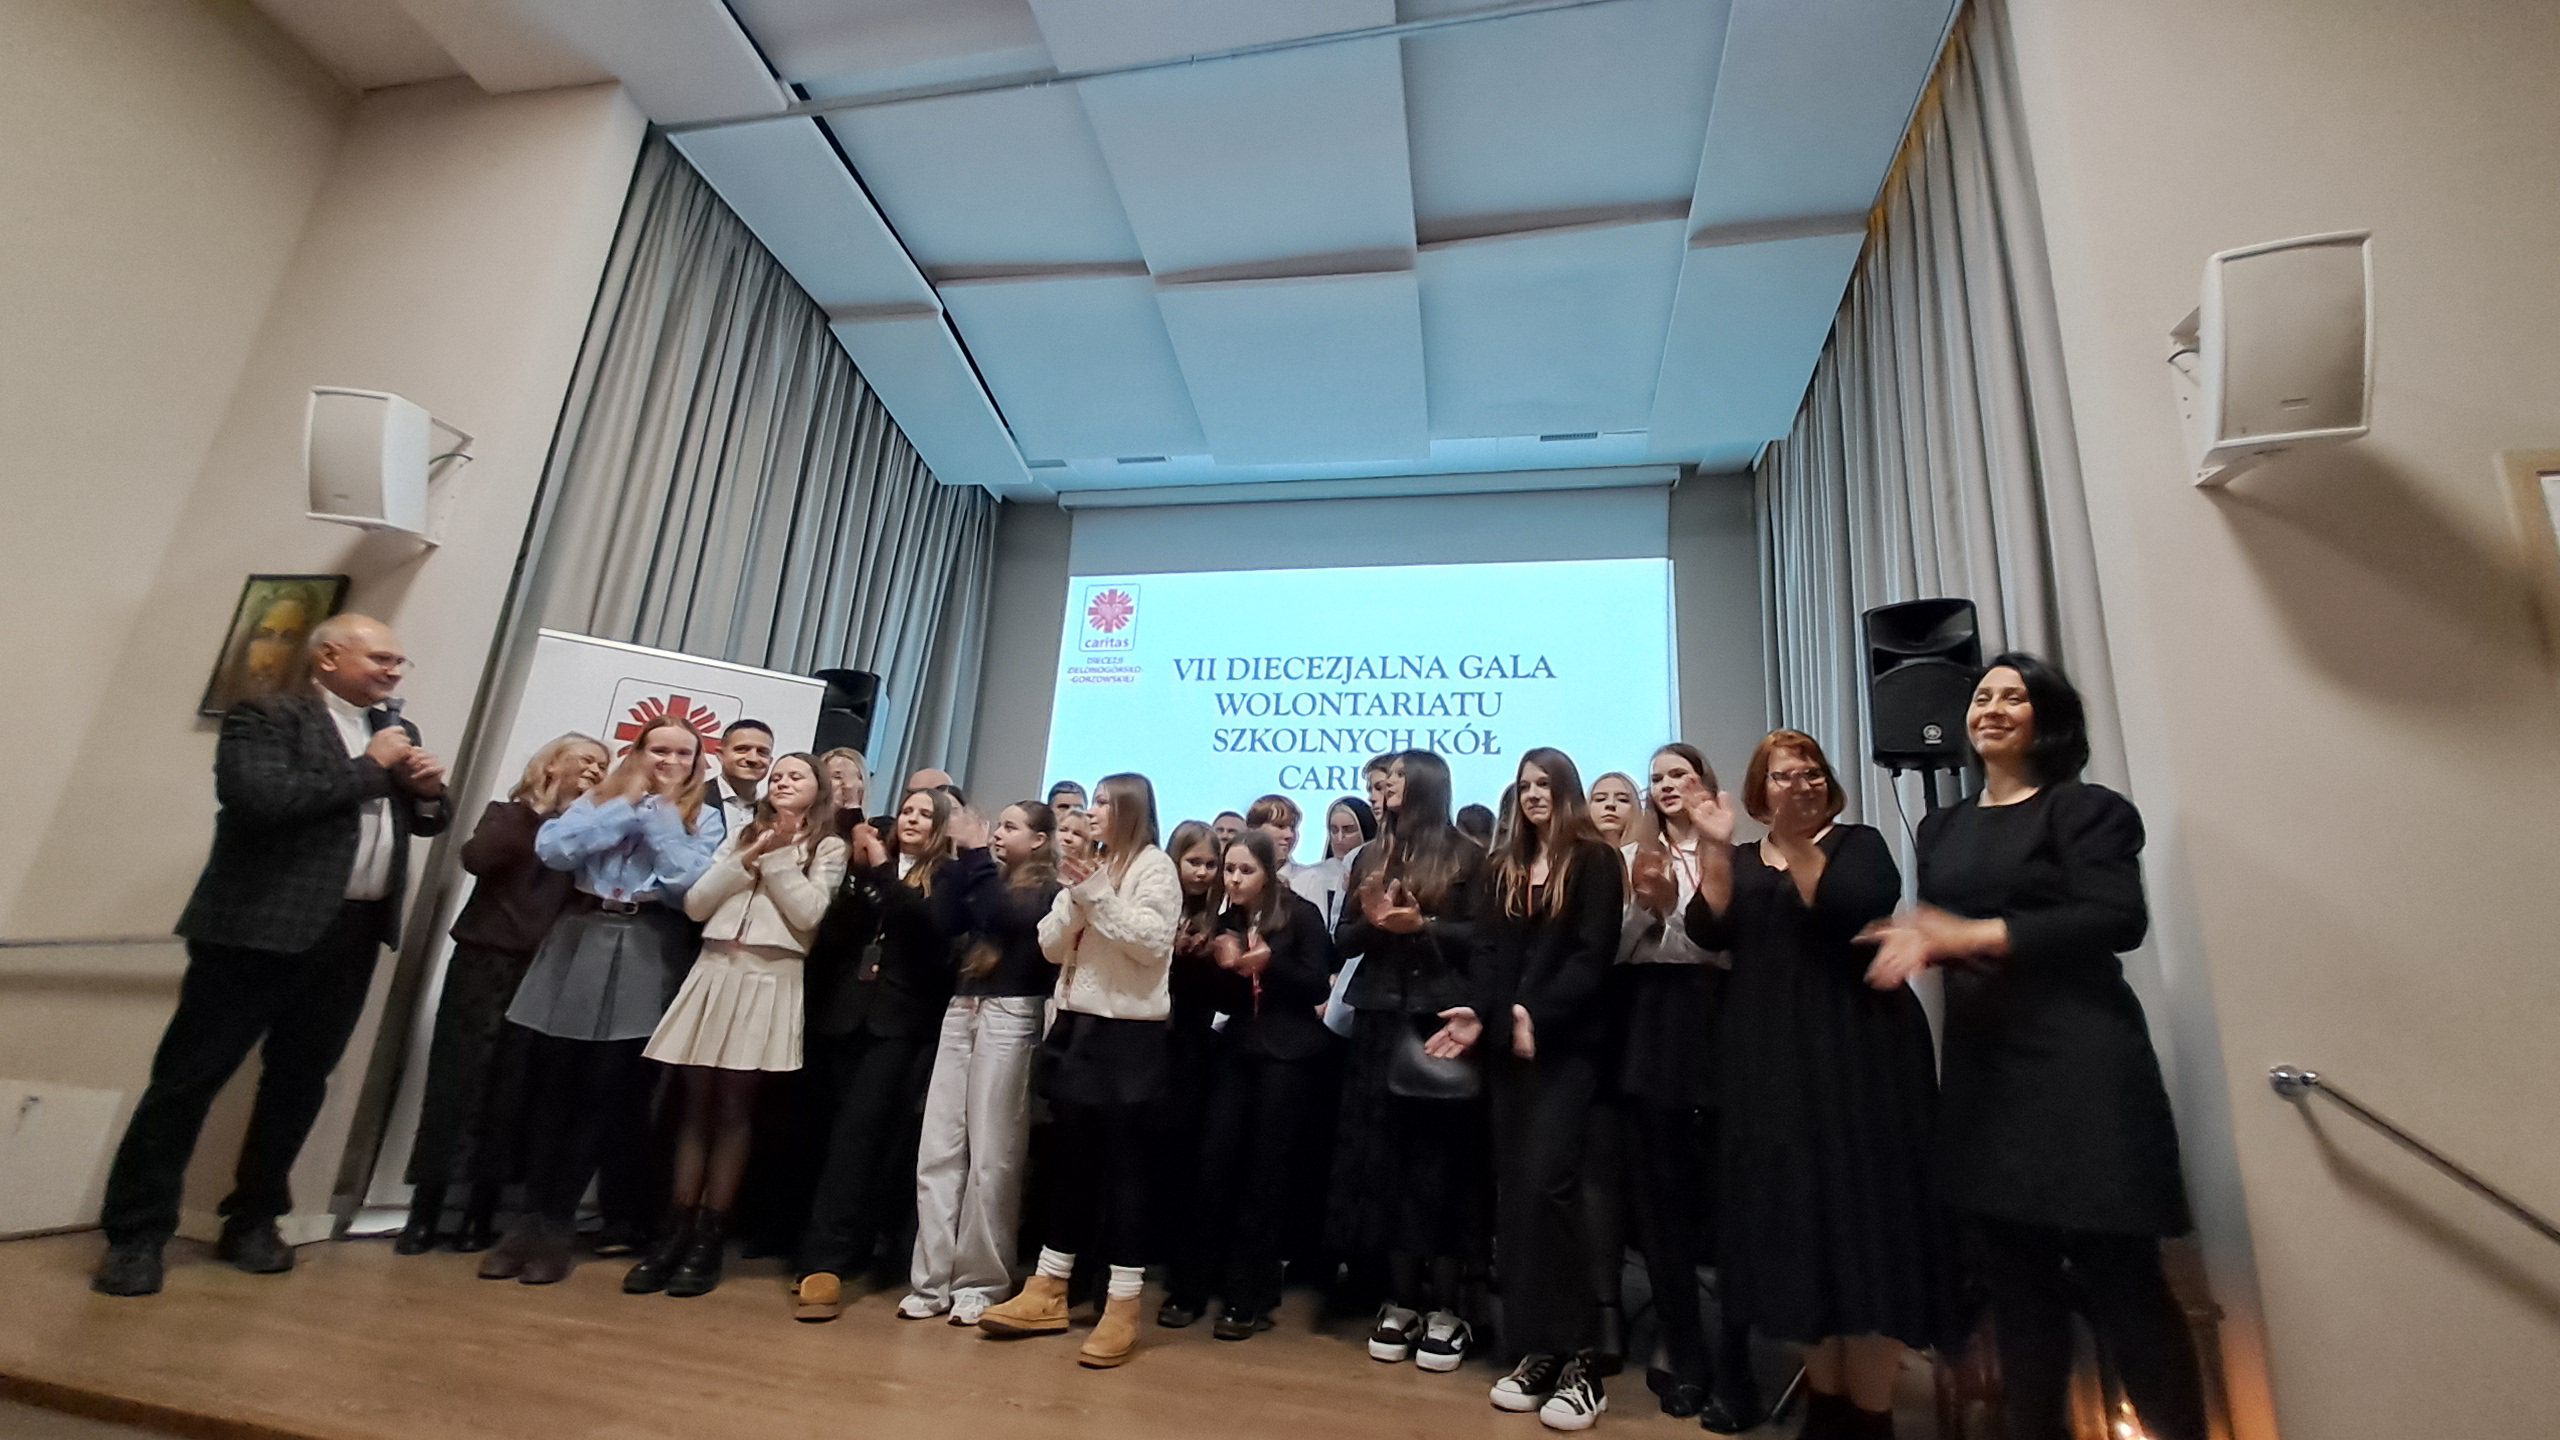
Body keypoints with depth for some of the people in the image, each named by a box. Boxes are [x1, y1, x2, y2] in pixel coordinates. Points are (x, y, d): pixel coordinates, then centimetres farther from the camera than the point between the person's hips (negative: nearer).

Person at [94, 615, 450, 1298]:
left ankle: (253, 1220, 27)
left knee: (300, 1081, 14)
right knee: (190, 1077, 4)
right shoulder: (264, 717, -7)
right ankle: (135, 1234, 16)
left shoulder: (397, 729, 14)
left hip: (352, 935, 6)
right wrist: (371, 768, -17)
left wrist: (429, 790, -2)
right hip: (262, 928, -6)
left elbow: (424, 820, 20)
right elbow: (260, 799, -23)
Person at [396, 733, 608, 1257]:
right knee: (458, 1081, -1)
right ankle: (424, 1210, 10)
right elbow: (476, 858, -11)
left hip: (543, 972, 1)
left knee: (511, 1091, 2)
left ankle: (481, 1212, 12)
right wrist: (541, 809, -9)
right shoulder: (507, 814, 8)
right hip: (484, 961, -1)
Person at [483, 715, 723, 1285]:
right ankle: (533, 1216, 19)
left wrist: (659, 811, -6)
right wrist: (628, 802, -3)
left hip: (645, 959, -2)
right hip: (578, 944, 2)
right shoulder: (599, 798, 12)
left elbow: (691, 881, -11)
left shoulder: (702, 818, 5)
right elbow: (552, 849, -5)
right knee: (548, 1088, 4)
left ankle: (553, 1225, 13)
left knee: (605, 1097, 1)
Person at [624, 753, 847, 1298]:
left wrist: (781, 855, -6)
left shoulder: (828, 848, 4)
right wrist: (749, 857, -3)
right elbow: (695, 903, 7)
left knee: (734, 1108, 0)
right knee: (696, 1104, 5)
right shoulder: (742, 835, 16)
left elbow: (807, 914, -9)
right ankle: (674, 1232, 13)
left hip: (771, 979, -4)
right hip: (714, 971, 4)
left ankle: (709, 1240, 8)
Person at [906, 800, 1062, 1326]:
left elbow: (1009, 920, -16)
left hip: (1011, 1017, -6)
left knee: (991, 1154, -1)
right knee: (937, 1148, 3)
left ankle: (980, 1281, 12)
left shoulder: (1051, 893, 0)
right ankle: (932, 1278, 13)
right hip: (961, 1010, 6)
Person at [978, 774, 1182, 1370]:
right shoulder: (1091, 866, 15)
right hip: (1077, 1026, 6)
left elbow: (1154, 943, -16)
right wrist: (1075, 896, -7)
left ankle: (1122, 1308, 6)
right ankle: (1048, 1292, 22)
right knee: (1072, 1159, 12)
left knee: (1123, 1164, -1)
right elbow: (1050, 947, 9)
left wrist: (1099, 895, -18)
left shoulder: (1154, 866, -4)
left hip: (1129, 1032, -6)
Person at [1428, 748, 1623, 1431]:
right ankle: (1533, 1352, 15)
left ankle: (1579, 1359, -1)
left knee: (1548, 1183, -13)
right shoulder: (1504, 866, 15)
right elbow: (1487, 951, 8)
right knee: (1514, 1191, 6)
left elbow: (1593, 954, -10)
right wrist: (1476, 1011, -9)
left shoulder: (1595, 861, 0)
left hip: (1567, 1042, -5)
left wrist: (1537, 1015, -19)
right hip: (1506, 1042, 5)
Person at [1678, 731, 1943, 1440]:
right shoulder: (1739, 862, 12)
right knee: (1793, 1222, 7)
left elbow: (1860, 912, -16)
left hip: (1857, 1049, -3)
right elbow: (1709, 932, -6)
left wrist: (1799, 845, -18)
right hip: (1769, 1059, 3)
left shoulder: (1858, 843, 4)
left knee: (1862, 1212, -1)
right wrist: (1715, 845, -13)